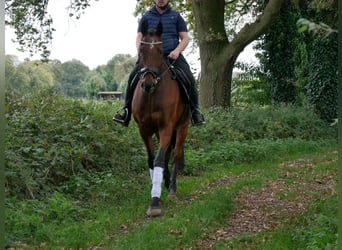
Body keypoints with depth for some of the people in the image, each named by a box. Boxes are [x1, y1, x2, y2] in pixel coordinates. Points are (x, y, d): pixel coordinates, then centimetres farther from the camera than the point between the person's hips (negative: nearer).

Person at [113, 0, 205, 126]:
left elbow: (185, 38, 8)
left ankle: (194, 110, -8)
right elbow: (139, 37, 10)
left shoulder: (176, 16, 11)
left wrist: (177, 51, -12)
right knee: (133, 77, -23)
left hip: (172, 55, -1)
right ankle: (127, 109, -14)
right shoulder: (146, 17, 14)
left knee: (189, 79, -23)